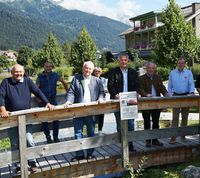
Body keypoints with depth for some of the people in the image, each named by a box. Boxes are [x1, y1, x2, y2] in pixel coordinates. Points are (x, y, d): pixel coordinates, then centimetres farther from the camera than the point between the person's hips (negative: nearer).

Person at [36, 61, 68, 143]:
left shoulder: (55, 75, 3)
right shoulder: (40, 76, -1)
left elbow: (64, 82, 16)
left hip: (53, 100, 1)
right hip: (42, 101, -1)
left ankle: (55, 136, 8)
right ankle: (48, 136, 15)